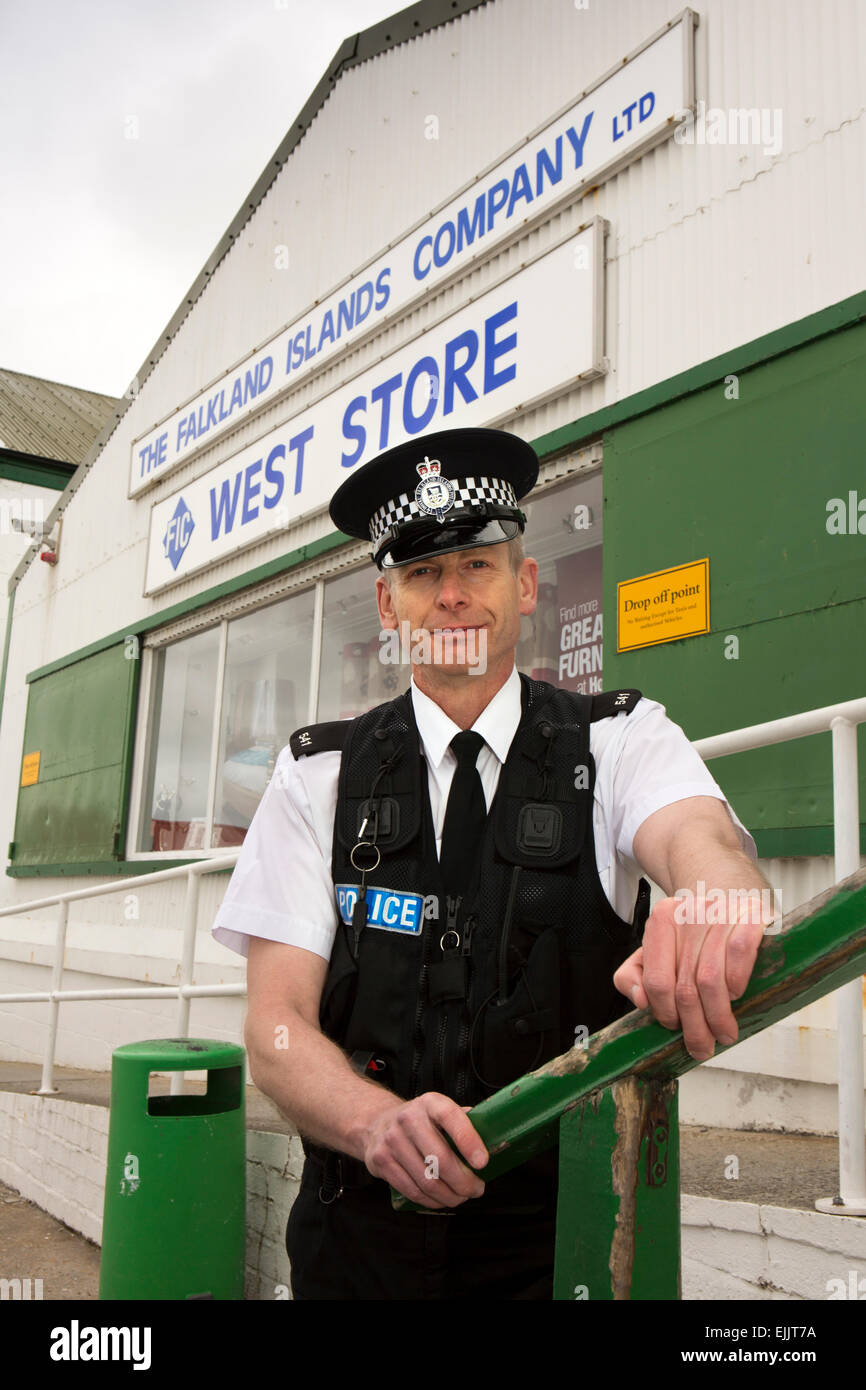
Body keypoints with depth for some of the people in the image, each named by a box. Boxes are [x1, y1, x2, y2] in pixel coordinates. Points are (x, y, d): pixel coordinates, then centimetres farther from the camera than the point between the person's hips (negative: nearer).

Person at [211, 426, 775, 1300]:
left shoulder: (619, 742, -2)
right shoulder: (320, 775, -1)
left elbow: (699, 833, -24)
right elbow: (276, 1026, -8)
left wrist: (713, 899, -48)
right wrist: (380, 1121, -28)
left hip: (560, 1235, 0)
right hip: (363, 1234, 1)